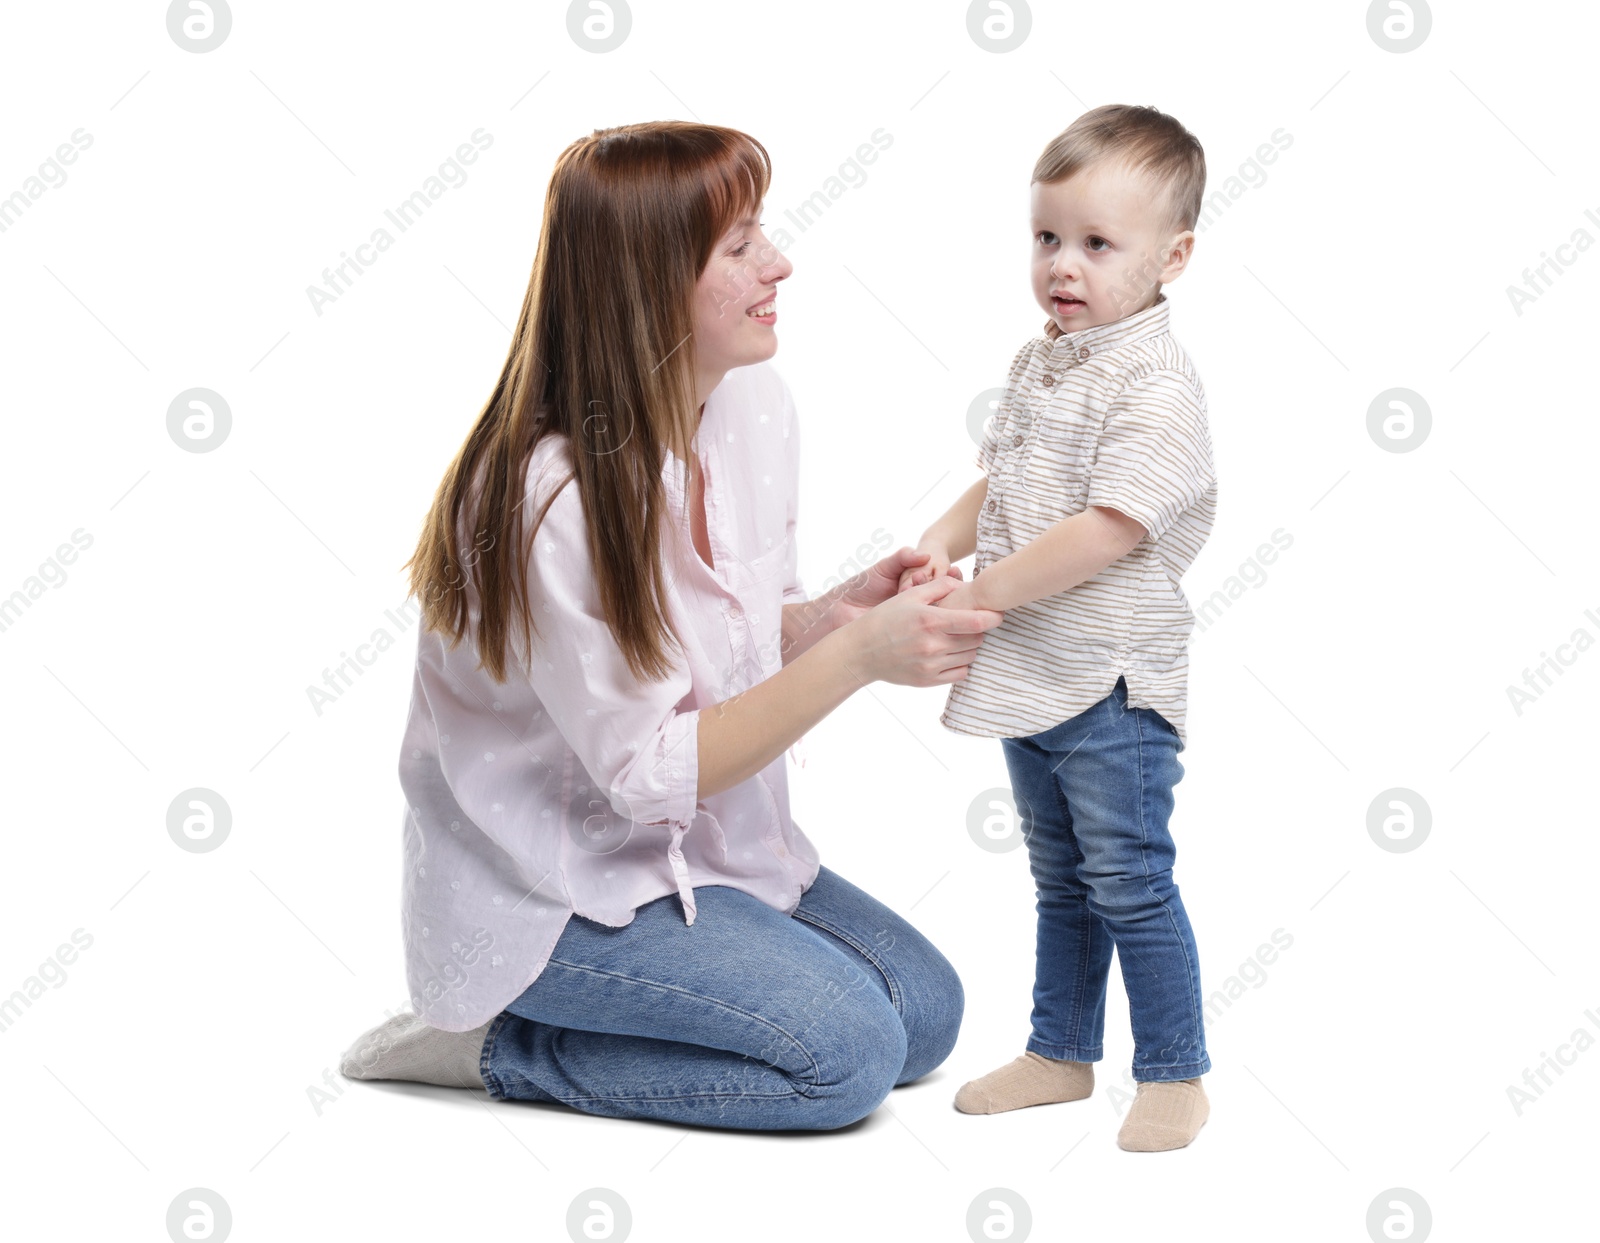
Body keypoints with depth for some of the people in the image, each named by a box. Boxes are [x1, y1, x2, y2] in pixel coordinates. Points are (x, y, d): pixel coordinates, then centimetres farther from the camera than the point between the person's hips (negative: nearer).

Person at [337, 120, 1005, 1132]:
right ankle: (494, 1043, -1)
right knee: (846, 1050, -16)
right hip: (544, 888, -8)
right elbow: (653, 773, -25)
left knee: (928, 1009, 2)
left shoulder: (758, 406, -5)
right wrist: (858, 655, -32)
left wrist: (835, 614, -15)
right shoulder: (550, 496, -29)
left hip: (697, 839, 9)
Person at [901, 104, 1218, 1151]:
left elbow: (1106, 533, -25)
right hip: (1030, 673, 8)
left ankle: (1175, 1075, 14)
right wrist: (941, 541, -3)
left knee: (1130, 881, 0)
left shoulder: (1157, 388, -18)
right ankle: (1062, 1053, 32)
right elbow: (998, 481, 17)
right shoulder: (1040, 364, 9)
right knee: (1059, 880, 19)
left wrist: (979, 593, -21)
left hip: (1112, 683, -8)